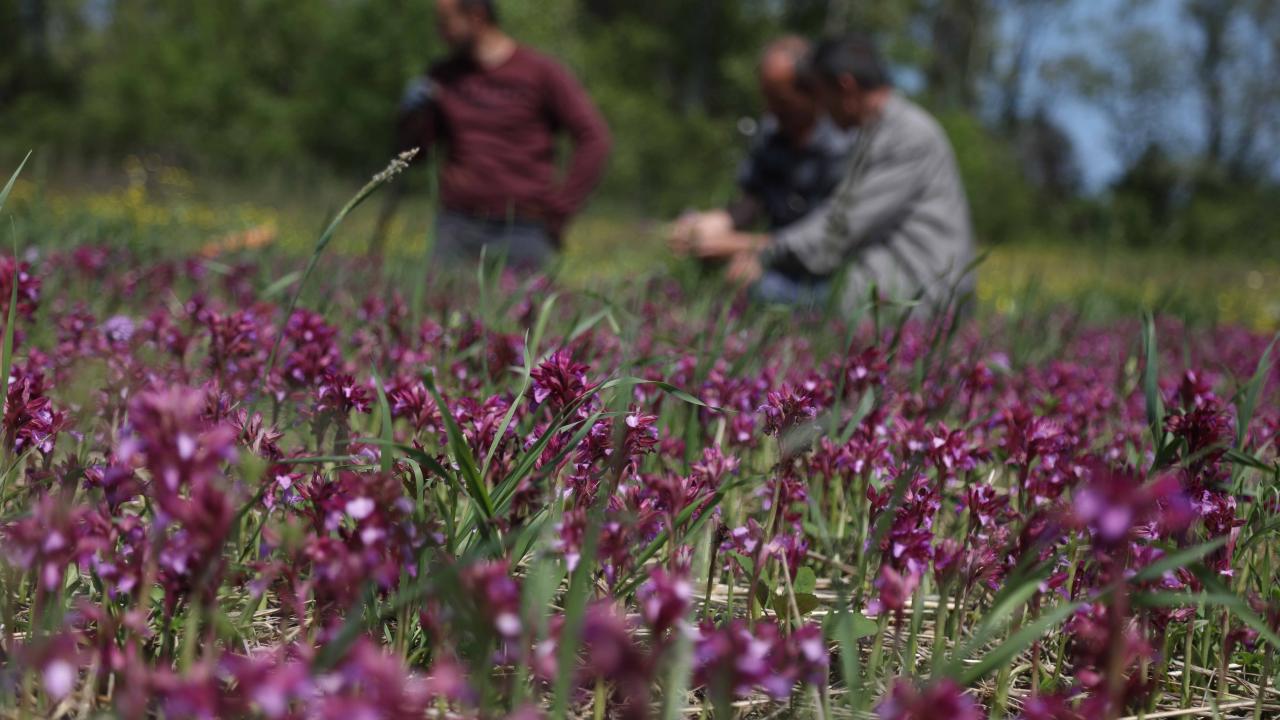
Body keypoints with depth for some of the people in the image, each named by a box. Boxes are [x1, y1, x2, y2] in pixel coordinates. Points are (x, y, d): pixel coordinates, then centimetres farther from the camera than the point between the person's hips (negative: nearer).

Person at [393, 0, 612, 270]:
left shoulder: (542, 72, -2)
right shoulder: (443, 77, 10)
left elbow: (594, 139, -5)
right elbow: (414, 148, 15)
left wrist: (560, 212, -8)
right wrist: (414, 113, -6)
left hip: (520, 231, -3)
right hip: (456, 227, 3)